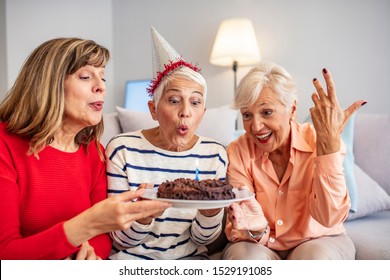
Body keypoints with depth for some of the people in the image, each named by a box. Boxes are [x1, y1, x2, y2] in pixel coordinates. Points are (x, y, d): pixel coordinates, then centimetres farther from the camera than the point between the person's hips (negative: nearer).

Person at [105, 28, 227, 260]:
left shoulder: (215, 155, -5)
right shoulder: (122, 149, -11)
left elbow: (203, 238, 1)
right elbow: (121, 241, -8)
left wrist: (211, 210, -20)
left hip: (189, 258, 2)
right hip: (132, 258, -1)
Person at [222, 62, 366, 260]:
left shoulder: (318, 141, -14)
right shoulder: (238, 153, -10)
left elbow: (329, 218, -25)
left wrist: (329, 140, -32)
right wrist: (256, 228, -37)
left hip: (317, 241, 0)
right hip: (261, 246, 0)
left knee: (314, 256, -32)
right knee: (245, 256, -32)